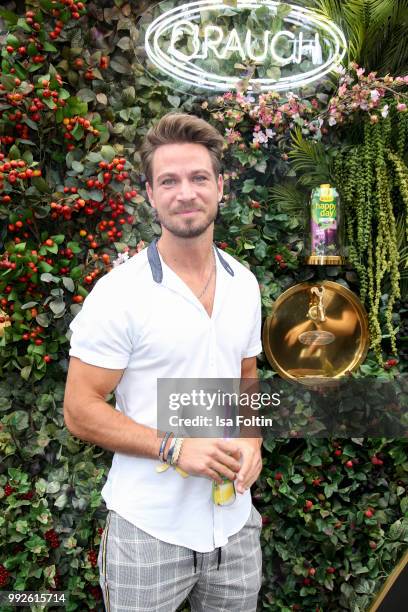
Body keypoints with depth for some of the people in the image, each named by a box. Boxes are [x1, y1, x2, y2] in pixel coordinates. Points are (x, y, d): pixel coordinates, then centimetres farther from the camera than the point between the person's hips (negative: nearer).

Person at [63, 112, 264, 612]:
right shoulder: (119, 292, -15)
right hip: (148, 531, -4)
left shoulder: (244, 283, 2)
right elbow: (80, 411, -13)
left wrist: (251, 440, -5)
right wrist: (175, 448, -21)